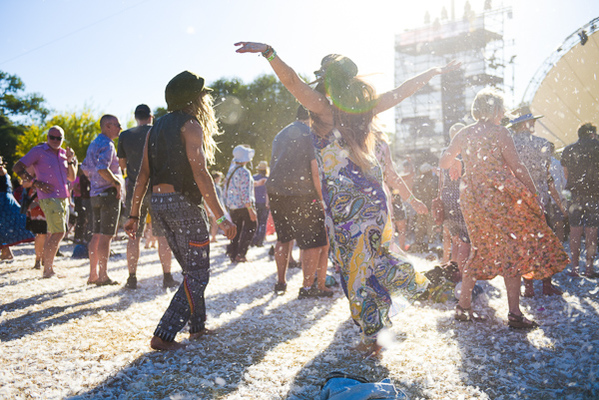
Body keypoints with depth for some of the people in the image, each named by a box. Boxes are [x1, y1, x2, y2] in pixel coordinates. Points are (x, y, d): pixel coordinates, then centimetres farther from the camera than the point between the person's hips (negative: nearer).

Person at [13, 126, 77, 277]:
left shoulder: (64, 153, 16)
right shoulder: (38, 151, -2)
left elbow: (72, 178, 15)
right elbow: (17, 167, -3)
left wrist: (70, 161, 0)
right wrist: (35, 182, -13)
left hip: (63, 197, 7)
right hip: (49, 197, -7)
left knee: (53, 234, 12)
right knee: (59, 232, -15)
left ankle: (47, 267, 22)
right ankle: (48, 269, -8)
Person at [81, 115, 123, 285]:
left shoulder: (93, 144, 17)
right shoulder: (107, 144, -13)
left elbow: (85, 168, 24)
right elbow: (102, 169, -27)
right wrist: (117, 183, -17)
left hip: (96, 194, 9)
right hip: (109, 193, -9)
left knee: (96, 235, 11)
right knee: (106, 236, -6)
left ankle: (93, 274, 16)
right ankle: (103, 276, -3)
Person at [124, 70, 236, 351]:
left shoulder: (157, 127, 16)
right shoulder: (191, 124, -7)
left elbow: (143, 175, 12)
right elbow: (199, 173, -18)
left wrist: (134, 215, 13)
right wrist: (221, 216, -19)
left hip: (158, 202, 8)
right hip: (182, 202, -8)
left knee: (191, 269, 20)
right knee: (197, 274, 0)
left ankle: (197, 326, 27)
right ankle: (163, 335, -4)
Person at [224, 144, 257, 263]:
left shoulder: (231, 169, 7)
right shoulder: (245, 172, -18)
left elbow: (226, 190, 14)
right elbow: (245, 193, -22)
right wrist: (251, 210, -21)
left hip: (231, 205, 8)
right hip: (243, 205, -8)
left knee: (236, 230, 15)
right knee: (250, 228, 5)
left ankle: (233, 255, 16)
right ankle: (241, 254, 1)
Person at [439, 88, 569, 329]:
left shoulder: (464, 134, 9)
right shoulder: (498, 132, -7)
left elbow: (443, 162, 15)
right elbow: (517, 166, -9)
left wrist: (457, 162, 36)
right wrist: (534, 195, -3)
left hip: (471, 199, 6)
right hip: (499, 196, -6)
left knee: (480, 250, 16)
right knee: (512, 250, 1)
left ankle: (463, 306, 17)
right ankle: (514, 314, 2)